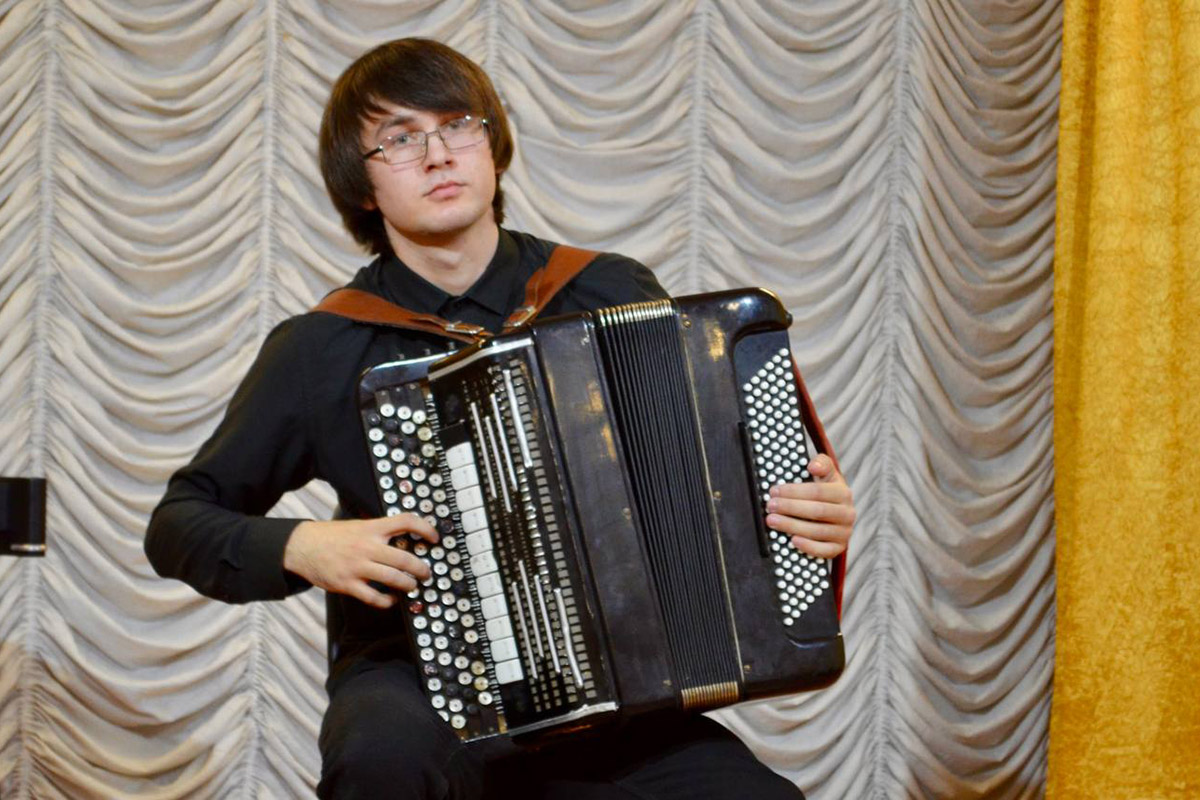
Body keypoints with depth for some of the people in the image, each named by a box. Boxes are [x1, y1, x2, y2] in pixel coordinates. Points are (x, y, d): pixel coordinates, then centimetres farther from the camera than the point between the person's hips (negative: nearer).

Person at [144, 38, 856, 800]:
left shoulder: (612, 295, 6)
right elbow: (179, 523, 9)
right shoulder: (323, 349, 1)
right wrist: (300, 548, -10)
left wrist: (815, 510, -5)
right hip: (412, 674, -1)